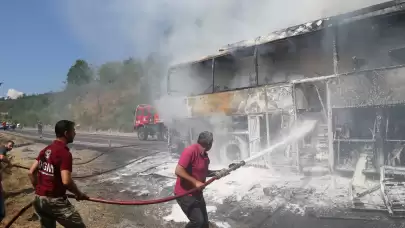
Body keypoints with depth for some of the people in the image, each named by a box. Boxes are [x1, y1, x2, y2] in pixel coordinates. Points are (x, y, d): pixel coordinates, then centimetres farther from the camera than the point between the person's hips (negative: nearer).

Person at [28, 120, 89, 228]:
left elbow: (31, 172, 12)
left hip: (39, 199, 9)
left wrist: (39, 189, 21)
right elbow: (66, 181, -25)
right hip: (55, 200, -9)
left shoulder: (46, 150, 8)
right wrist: (79, 194, -10)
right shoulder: (64, 152, -18)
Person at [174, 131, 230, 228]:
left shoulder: (205, 155, 5)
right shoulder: (190, 151, -22)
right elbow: (178, 171, -27)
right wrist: (195, 182, -26)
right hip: (184, 193, -9)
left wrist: (218, 172, 5)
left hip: (197, 194, 9)